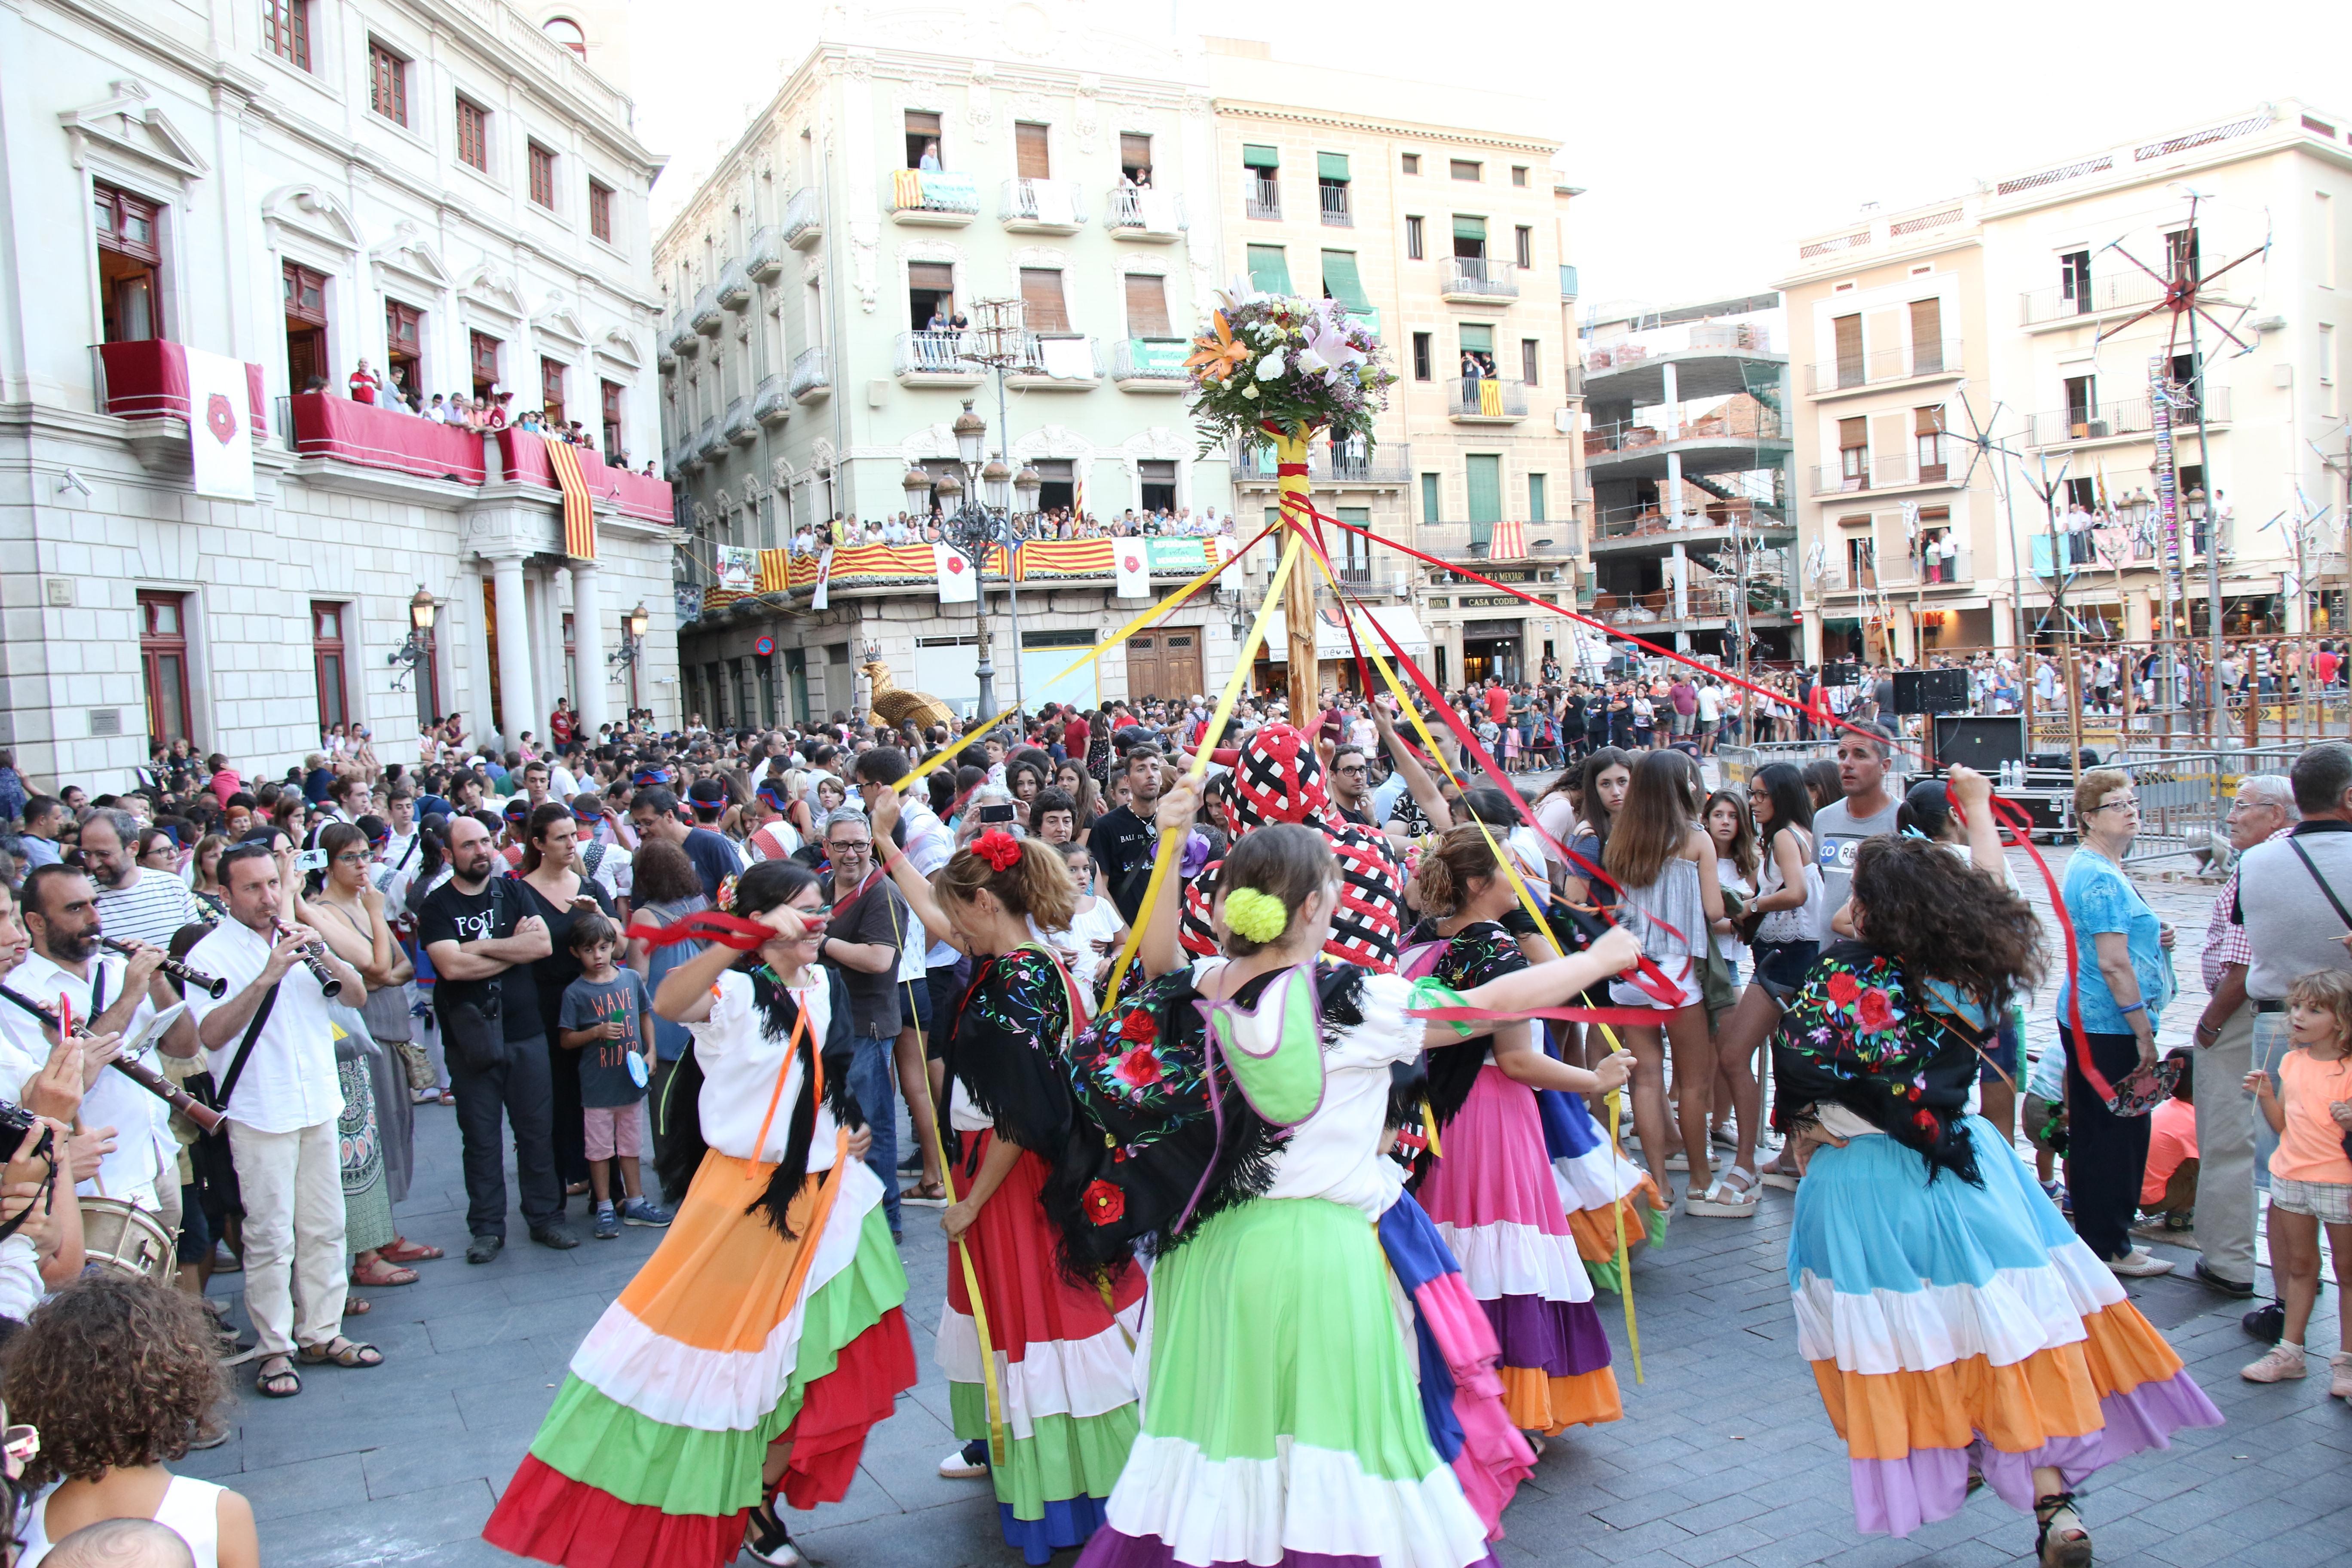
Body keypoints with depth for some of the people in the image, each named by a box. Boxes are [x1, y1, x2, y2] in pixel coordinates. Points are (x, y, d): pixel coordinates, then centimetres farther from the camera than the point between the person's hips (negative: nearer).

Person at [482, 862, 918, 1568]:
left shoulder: (826, 987, 6)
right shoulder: (736, 990, -15)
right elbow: (669, 1003, -39)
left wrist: (851, 1128, 7)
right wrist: (749, 936, -49)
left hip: (824, 1193, 6)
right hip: (747, 1193, -6)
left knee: (829, 1357, 5)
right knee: (715, 1339, 3)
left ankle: (758, 1498, 24)